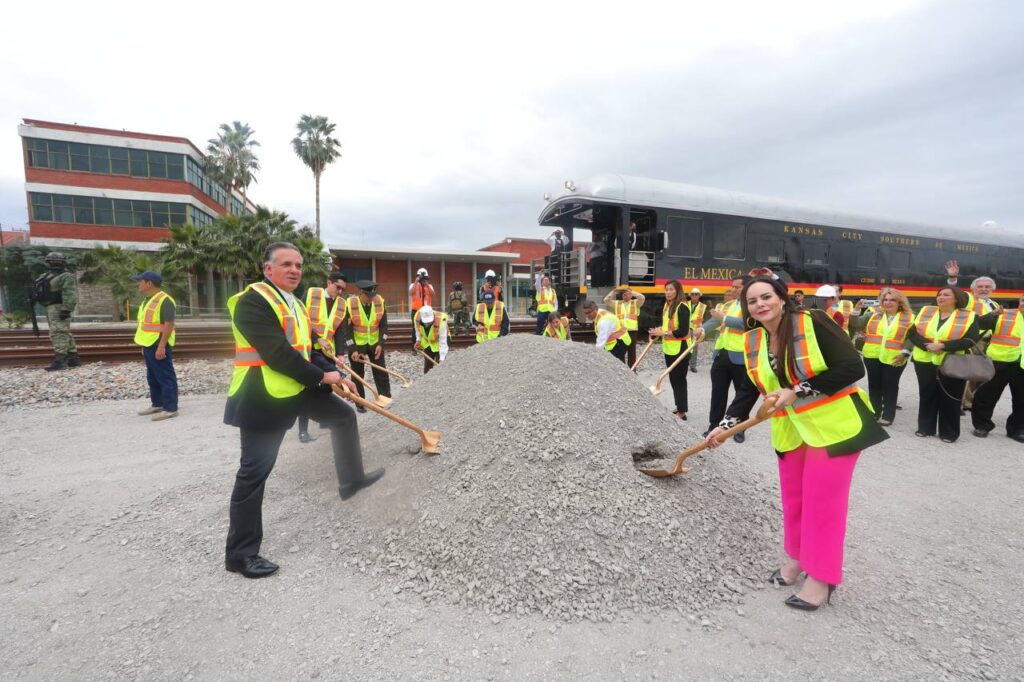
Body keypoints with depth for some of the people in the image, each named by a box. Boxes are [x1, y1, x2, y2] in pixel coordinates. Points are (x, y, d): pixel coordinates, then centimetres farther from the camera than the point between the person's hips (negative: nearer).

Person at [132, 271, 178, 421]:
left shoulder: (164, 300, -17)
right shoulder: (148, 300, 15)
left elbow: (169, 324, -22)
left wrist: (161, 346, -25)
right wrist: (144, 345, 21)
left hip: (158, 346, -10)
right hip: (149, 345, 10)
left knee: (165, 377, -6)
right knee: (153, 377, 17)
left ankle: (170, 409, -2)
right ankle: (157, 404, 28)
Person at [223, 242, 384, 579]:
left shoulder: (295, 304, 15)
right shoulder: (252, 301, -15)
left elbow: (310, 349, 13)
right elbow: (277, 354, -24)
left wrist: (335, 374, 0)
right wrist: (321, 376, -17)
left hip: (300, 389, 10)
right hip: (263, 396, -9)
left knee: (344, 415, 20)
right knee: (254, 472, -1)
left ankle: (351, 479, 37)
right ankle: (240, 553, 13)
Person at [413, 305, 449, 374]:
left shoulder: (441, 321, -38)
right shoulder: (417, 318, -24)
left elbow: (443, 341, -34)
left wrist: (442, 358, -34)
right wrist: (418, 340, -4)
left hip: (439, 342, -4)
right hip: (427, 343, 4)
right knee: (427, 365, 8)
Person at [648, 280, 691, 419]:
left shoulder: (682, 307, -16)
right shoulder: (666, 305, 10)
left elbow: (683, 331, -21)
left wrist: (663, 333, -20)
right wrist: (657, 332, -1)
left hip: (680, 349, -8)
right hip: (668, 348, 9)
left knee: (679, 379, -2)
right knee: (673, 379, 17)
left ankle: (682, 411, 8)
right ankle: (680, 406, 31)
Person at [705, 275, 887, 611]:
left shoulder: (813, 323, -17)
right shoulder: (753, 342, -1)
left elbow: (853, 367, -21)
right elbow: (752, 391, 5)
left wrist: (798, 391, -25)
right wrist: (726, 426, -2)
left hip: (833, 425, -5)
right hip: (791, 429, 5)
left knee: (823, 499, 1)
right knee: (793, 496, 15)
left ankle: (821, 578, 18)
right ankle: (796, 558, 36)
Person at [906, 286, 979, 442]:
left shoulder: (968, 316, -2)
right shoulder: (925, 312, 6)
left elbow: (972, 340, -11)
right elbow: (912, 333, -1)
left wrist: (943, 345, -22)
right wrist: (927, 345, -18)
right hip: (925, 363, 3)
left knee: (949, 398, 5)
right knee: (927, 395, 11)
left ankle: (949, 432, 17)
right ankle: (925, 427, 22)